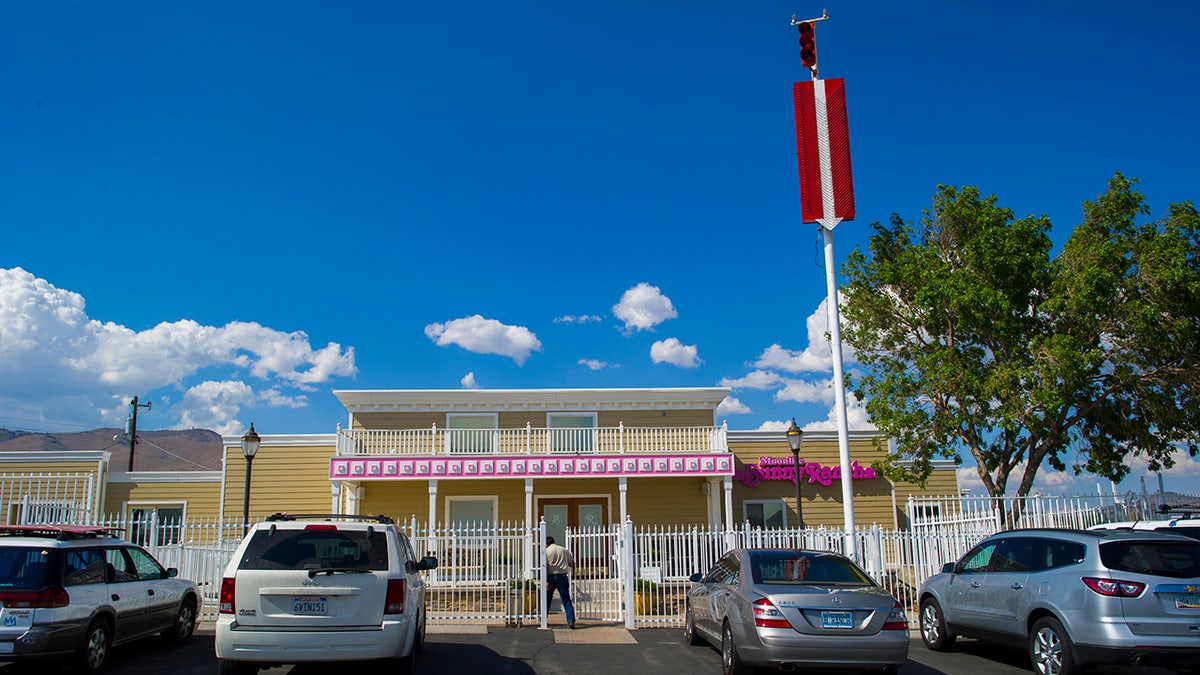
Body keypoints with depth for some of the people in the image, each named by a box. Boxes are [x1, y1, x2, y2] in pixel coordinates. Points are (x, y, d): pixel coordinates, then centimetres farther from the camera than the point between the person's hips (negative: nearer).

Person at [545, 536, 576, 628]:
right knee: (566, 599, 2)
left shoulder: (546, 551, 0)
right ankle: (571, 621, -8)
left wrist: (546, 581, -15)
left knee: (547, 599, 13)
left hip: (551, 577, -1)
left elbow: (545, 567, -11)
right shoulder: (564, 550, 8)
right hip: (562, 576, 2)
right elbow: (572, 564, 9)